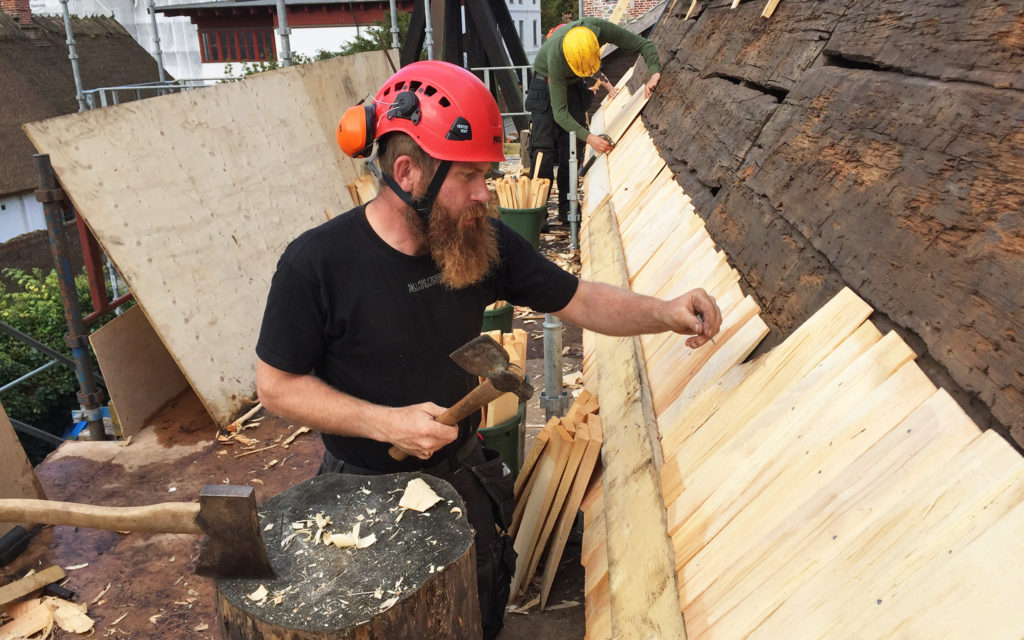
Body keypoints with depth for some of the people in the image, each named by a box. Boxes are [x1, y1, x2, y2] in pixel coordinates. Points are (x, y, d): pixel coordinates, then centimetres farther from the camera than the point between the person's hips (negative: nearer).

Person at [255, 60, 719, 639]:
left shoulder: (484, 242, -12)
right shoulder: (317, 264, -24)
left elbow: (579, 300, -4)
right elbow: (277, 385, -16)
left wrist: (664, 314, -21)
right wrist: (387, 423, -27)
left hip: (465, 477, 4)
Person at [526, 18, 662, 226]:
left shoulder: (600, 28, -30)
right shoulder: (556, 56, -39)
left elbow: (644, 44, -17)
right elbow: (560, 113, -37)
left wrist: (654, 72, -36)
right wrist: (589, 137, -47)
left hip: (574, 84, 4)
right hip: (547, 83, -4)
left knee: (573, 151, -3)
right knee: (544, 150, -15)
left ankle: (568, 211, 3)